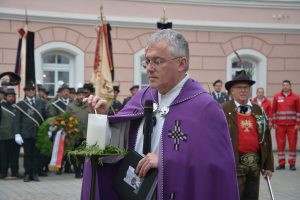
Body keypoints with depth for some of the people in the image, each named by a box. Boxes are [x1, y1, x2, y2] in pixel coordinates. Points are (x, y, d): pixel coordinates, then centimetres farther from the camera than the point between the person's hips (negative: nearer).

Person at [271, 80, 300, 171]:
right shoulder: (277, 96, 5)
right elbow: (273, 110, 6)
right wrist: (274, 122, 2)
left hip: (292, 125, -1)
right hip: (280, 125, 1)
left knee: (292, 144, 1)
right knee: (280, 144, 2)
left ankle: (292, 163, 7)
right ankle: (281, 163, 9)